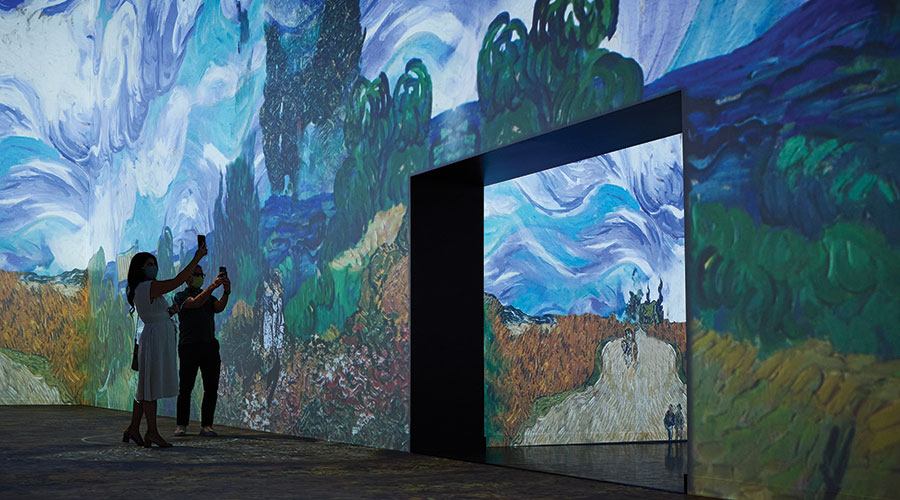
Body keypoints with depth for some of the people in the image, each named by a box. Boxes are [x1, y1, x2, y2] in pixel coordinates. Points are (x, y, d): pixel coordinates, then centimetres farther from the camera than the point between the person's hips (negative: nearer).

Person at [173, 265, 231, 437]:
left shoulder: (210, 297, 21)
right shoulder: (181, 296, 7)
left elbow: (219, 307, -2)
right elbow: (196, 303, -14)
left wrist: (226, 292, -20)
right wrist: (213, 286, -23)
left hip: (209, 345, 4)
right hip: (189, 346, -4)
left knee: (211, 389, -1)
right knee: (185, 388, -2)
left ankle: (206, 426, 3)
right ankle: (181, 425, 8)